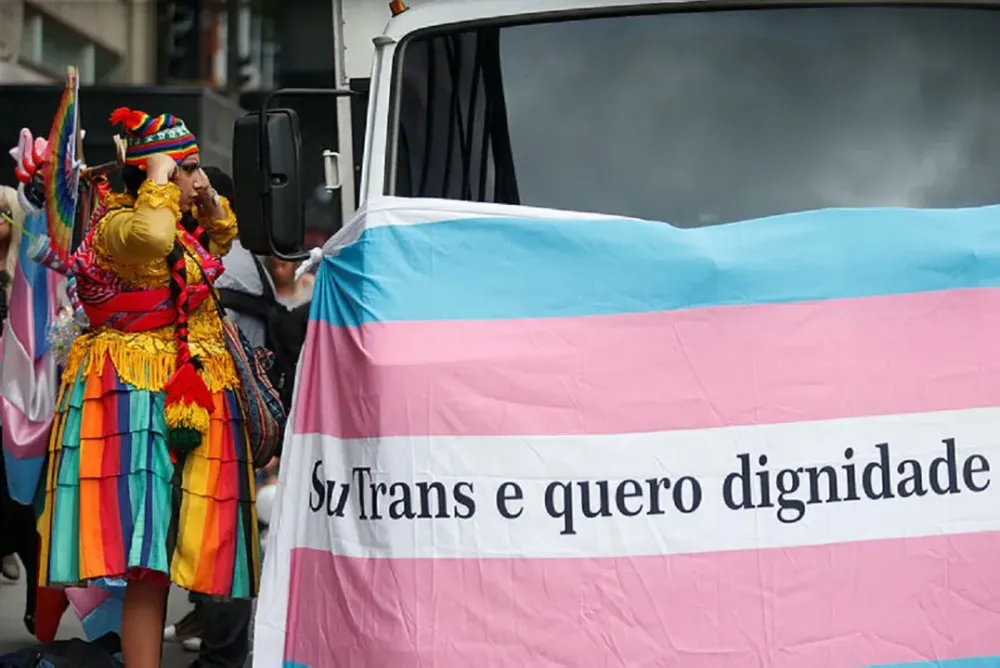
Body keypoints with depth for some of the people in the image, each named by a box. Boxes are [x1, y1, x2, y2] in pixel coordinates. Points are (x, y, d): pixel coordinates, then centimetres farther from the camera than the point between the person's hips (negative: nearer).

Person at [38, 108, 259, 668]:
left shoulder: (186, 226, 17)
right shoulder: (117, 223, -10)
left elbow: (222, 235, 39)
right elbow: (152, 236, -34)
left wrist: (208, 197, 18)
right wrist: (161, 178, -16)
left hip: (193, 399, 9)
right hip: (137, 395, -9)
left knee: (173, 551, 5)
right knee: (147, 555, -16)